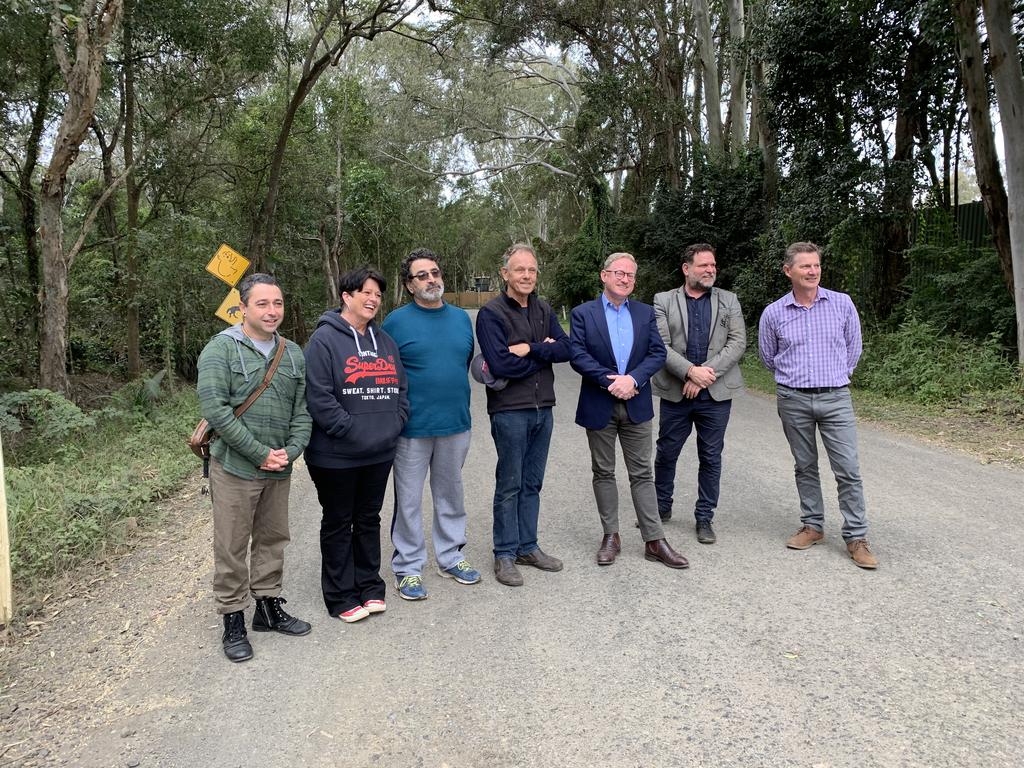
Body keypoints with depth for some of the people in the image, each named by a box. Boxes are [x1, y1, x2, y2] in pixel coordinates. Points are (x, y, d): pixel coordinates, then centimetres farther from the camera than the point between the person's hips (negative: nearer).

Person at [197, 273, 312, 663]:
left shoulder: (293, 354, 8)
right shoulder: (221, 349, -9)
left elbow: (302, 410, 9)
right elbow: (214, 408, -17)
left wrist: (291, 450, -8)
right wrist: (260, 453, -17)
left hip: (279, 469, 6)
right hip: (235, 467, -5)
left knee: (273, 540, 16)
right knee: (231, 547, 4)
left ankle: (269, 606, 32)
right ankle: (233, 621, 18)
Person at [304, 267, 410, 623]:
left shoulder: (384, 341, 12)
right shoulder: (324, 339, -11)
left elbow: (400, 389, 15)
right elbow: (319, 396, -18)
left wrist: (394, 426, 1)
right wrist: (352, 431, -19)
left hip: (380, 454, 6)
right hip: (337, 456, -6)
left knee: (369, 519, 17)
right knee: (338, 524, 7)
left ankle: (370, 586, 30)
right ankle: (341, 597, 19)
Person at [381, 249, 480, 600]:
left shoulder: (461, 318, 8)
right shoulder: (396, 322, -6)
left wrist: (459, 405, 13)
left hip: (456, 425, 4)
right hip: (412, 427, -4)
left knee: (451, 496, 16)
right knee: (409, 501, 6)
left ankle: (450, 557, 31)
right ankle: (408, 568, 19)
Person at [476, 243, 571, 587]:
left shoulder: (544, 310, 10)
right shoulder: (491, 313, -10)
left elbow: (566, 349, -2)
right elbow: (500, 364, -21)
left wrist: (529, 349, -16)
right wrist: (545, 353, -10)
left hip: (543, 408, 6)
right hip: (509, 411, -6)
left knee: (532, 484, 14)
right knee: (509, 485, 3)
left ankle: (527, 546, 27)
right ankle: (505, 555, 15)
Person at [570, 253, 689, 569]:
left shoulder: (645, 313, 6)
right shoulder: (583, 314, -1)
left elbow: (658, 353, -2)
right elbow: (578, 355, -11)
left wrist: (632, 379, -17)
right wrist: (610, 380, -19)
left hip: (636, 405, 2)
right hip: (599, 407, -1)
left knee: (642, 473, 6)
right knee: (603, 472, 9)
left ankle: (654, 540, 12)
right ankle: (611, 536, 21)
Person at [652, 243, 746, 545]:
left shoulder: (729, 301, 6)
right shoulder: (664, 301, 2)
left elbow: (738, 342, -3)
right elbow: (661, 345, -7)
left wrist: (707, 373, -15)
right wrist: (690, 371, -20)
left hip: (716, 394, 1)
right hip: (675, 392, 0)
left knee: (711, 458, 7)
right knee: (666, 453, 10)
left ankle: (705, 518, 21)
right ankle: (661, 507, 30)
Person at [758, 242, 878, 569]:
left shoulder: (842, 303, -1)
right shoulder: (773, 313, 0)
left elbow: (853, 347, 13)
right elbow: (768, 356, 16)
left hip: (835, 397, -1)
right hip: (793, 399, 1)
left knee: (848, 469, -3)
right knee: (805, 466, 11)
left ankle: (856, 537, 6)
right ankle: (812, 526, 25)